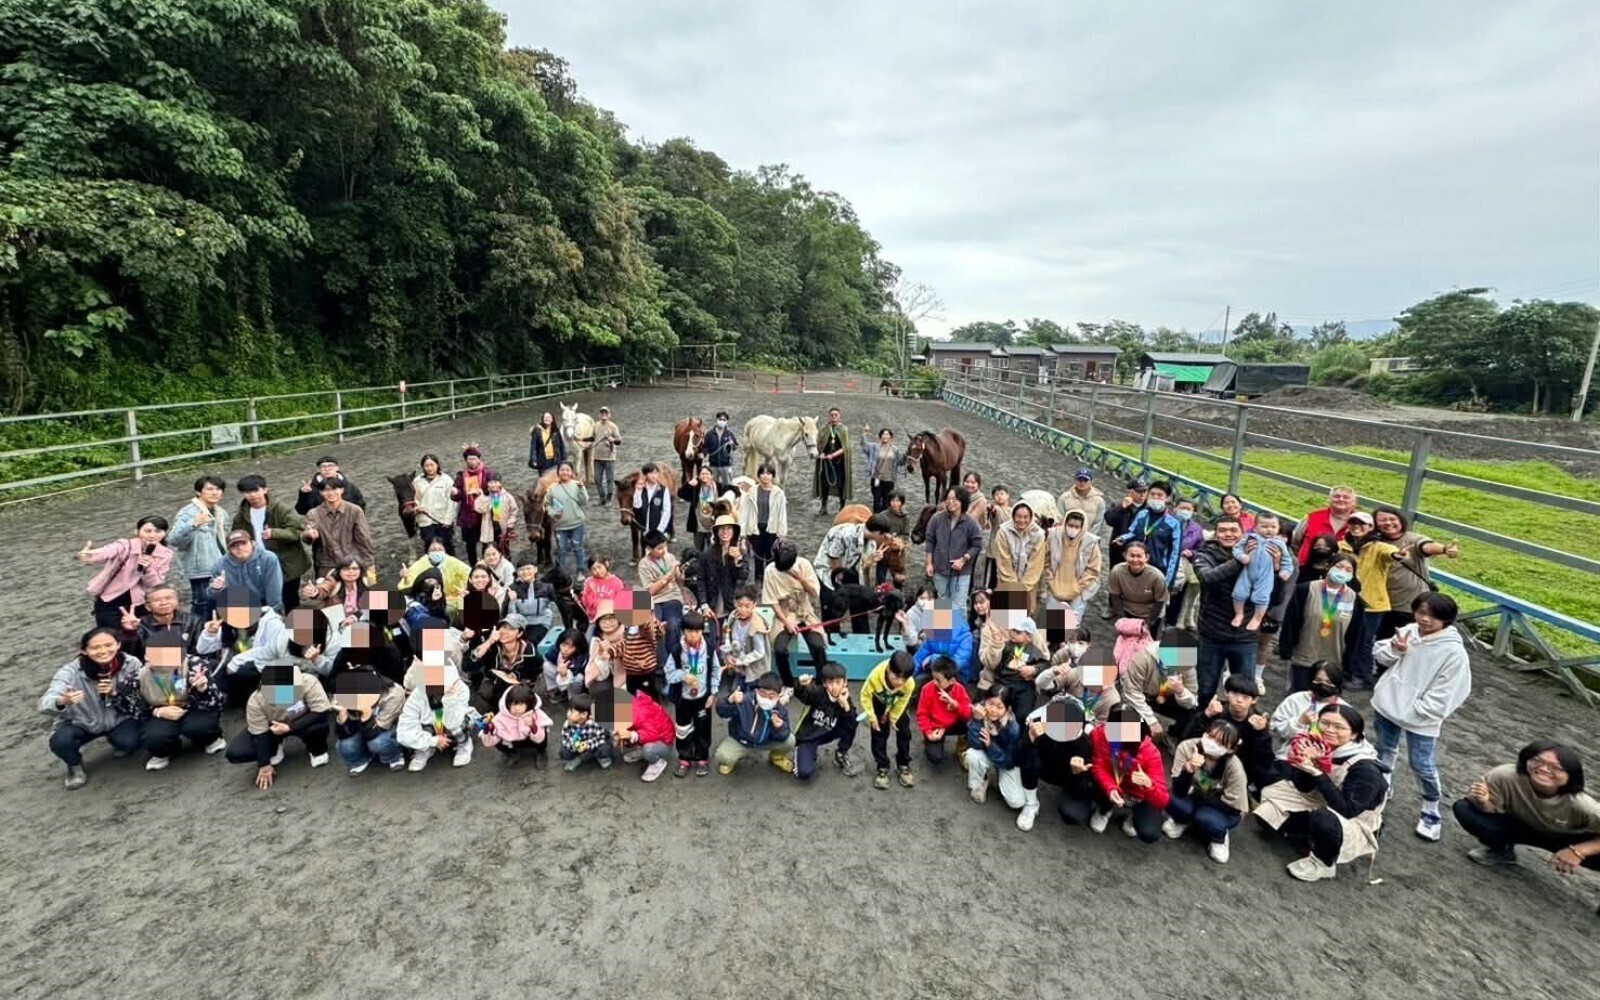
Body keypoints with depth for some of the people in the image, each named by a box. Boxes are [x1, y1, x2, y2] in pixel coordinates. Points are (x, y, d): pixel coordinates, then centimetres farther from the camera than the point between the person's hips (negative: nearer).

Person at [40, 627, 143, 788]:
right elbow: (44, 705, -36)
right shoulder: (71, 671, -23)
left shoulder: (131, 664, -19)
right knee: (60, 742, -30)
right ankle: (75, 766, 7)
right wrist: (62, 701, -60)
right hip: (81, 723, 0)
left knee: (129, 742, -27)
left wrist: (116, 693, -31)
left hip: (119, 719, 0)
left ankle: (115, 741, 14)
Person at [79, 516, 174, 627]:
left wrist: (148, 569, -28)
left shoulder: (165, 555, -8)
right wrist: (91, 555, -63)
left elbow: (156, 585, -9)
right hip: (109, 603, -2)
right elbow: (108, 552, -40)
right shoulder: (125, 545, -16)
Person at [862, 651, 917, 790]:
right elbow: (865, 696, -23)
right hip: (879, 702, -1)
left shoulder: (910, 684, -39)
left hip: (898, 704, 1)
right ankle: (882, 768, 15)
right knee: (879, 734, 0)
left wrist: (893, 718, -5)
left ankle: (903, 765, 23)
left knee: (904, 732, 4)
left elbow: (902, 702, -16)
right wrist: (872, 717, -18)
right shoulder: (875, 676, -44)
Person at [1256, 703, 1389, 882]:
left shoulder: (1365, 769, -26)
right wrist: (1308, 764, -24)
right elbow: (1303, 788, -5)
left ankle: (1323, 863, -10)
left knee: (1323, 819, -38)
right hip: (1321, 806, 6)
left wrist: (1318, 774, -35)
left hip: (1356, 825, -6)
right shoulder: (1319, 747, -10)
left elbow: (1347, 810, -30)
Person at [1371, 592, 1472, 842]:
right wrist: (1394, 649, -18)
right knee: (1385, 749, 23)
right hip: (1387, 703, 5)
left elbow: (1444, 694, -19)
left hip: (1420, 718, -5)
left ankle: (1431, 810, 27)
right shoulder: (1408, 631, -7)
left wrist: (1414, 711, -18)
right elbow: (1379, 655, 3)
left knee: (1421, 765, 6)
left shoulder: (1453, 651, -21)